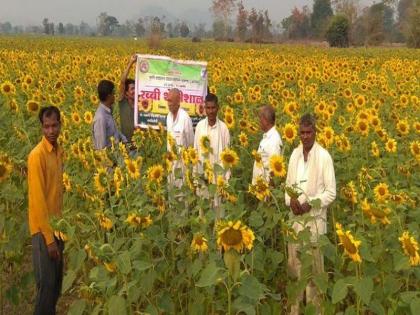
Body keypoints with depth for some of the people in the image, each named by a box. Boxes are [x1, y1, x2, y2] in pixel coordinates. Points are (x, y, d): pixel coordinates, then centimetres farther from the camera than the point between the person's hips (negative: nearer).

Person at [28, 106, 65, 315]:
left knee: (57, 281, 15)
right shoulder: (37, 155, -18)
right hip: (43, 229, -8)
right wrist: (48, 238, -19)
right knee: (47, 284, -3)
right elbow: (37, 199, -20)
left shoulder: (59, 151, 7)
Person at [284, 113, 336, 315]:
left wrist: (310, 204, -18)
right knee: (294, 265, 12)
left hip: (315, 220, -5)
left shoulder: (324, 157, -9)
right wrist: (290, 200, -5)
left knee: (313, 268, 0)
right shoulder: (294, 155, 8)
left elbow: (331, 192, -8)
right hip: (295, 218, 5)